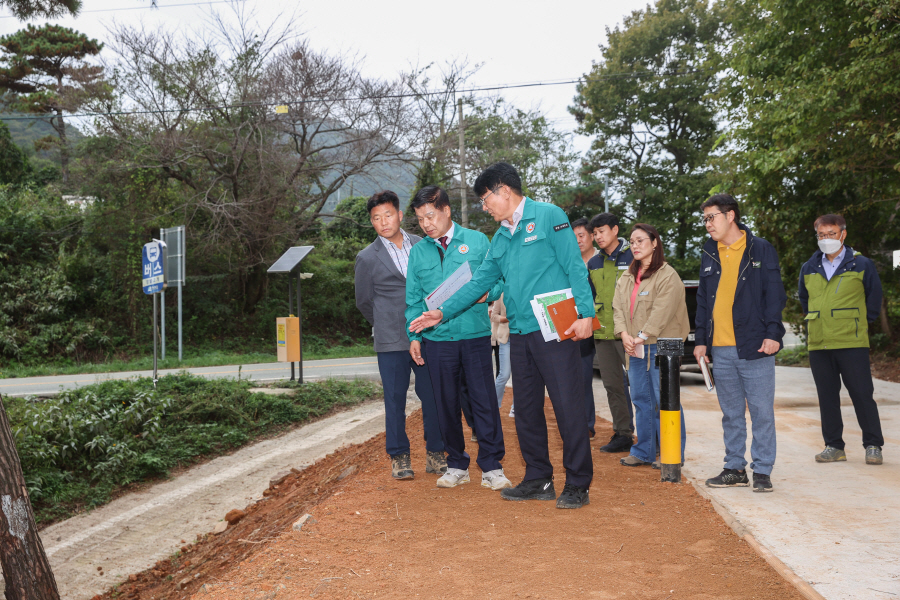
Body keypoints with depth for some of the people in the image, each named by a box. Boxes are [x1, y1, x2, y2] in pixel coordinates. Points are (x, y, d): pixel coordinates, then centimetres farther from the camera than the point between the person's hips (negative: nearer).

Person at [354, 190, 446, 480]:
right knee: (395, 400, 2)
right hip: (391, 343, -2)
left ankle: (435, 454, 17)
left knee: (434, 397, 4)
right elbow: (364, 301, 11)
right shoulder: (367, 258, 1)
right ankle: (399, 457, 14)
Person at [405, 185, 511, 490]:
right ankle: (456, 465, 21)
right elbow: (414, 299, 13)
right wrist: (414, 335, 5)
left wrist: (487, 293, -16)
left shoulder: (477, 241, 5)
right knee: (447, 403, 8)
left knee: (484, 400, -1)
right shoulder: (418, 252, 11)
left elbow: (496, 280, 5)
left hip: (475, 335, -2)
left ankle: (491, 467, 9)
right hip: (436, 338, 2)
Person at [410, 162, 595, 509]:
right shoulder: (500, 238, 19)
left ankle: (578, 485, 4)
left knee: (568, 406, -5)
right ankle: (538, 480, 21)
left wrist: (585, 314, -16)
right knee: (526, 409, 10)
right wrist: (443, 312, 15)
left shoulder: (549, 217, -2)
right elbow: (480, 282, 21)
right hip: (520, 334, 8)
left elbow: (575, 268, -8)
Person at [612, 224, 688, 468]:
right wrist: (624, 334, -7)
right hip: (635, 347, 7)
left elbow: (662, 311, -16)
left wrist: (642, 336, -18)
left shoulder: (667, 275, -9)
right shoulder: (626, 277, 15)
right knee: (640, 399, 12)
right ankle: (644, 451, 21)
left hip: (660, 346, -7)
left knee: (663, 400, -5)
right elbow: (618, 306, 8)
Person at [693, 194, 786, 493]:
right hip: (721, 348, 4)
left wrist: (773, 333, -12)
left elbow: (774, 294, -3)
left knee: (761, 411, 0)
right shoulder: (709, 254, 13)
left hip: (755, 346, -4)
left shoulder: (761, 249, 0)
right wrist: (701, 339, 11)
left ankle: (762, 471, 9)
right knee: (731, 413, 11)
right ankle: (735, 469, 20)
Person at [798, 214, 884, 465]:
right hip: (818, 344, 4)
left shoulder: (861, 265, 1)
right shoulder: (808, 268, 11)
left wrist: (861, 322, 12)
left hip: (852, 343, -4)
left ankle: (873, 446, 9)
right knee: (827, 397, 7)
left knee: (862, 394, -2)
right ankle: (834, 446, 16)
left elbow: (874, 296, 12)